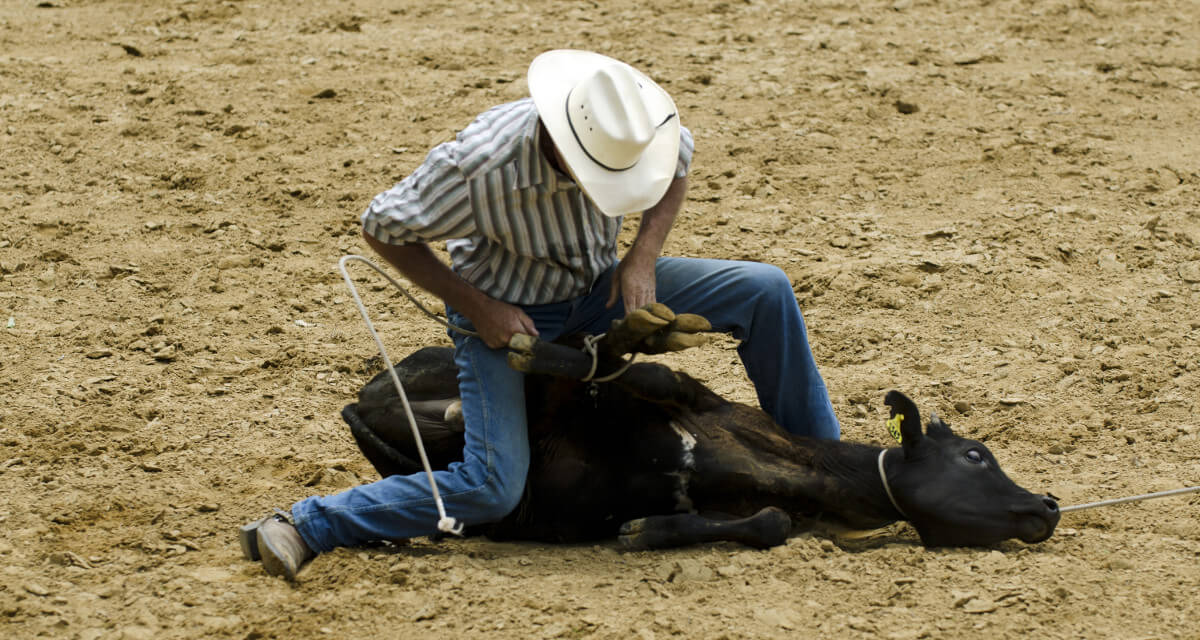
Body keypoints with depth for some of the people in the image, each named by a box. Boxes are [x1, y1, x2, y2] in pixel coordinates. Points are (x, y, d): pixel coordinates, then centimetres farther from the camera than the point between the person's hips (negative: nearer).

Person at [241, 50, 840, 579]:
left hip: (598, 288, 5)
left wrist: (645, 252, -12)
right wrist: (475, 307, -22)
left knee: (765, 291, -4)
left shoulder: (625, 131, -23)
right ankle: (306, 526, -11)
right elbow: (381, 227, -20)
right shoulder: (478, 164, -36)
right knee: (492, 490, -21)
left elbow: (679, 160, 4)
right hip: (504, 312, -5)